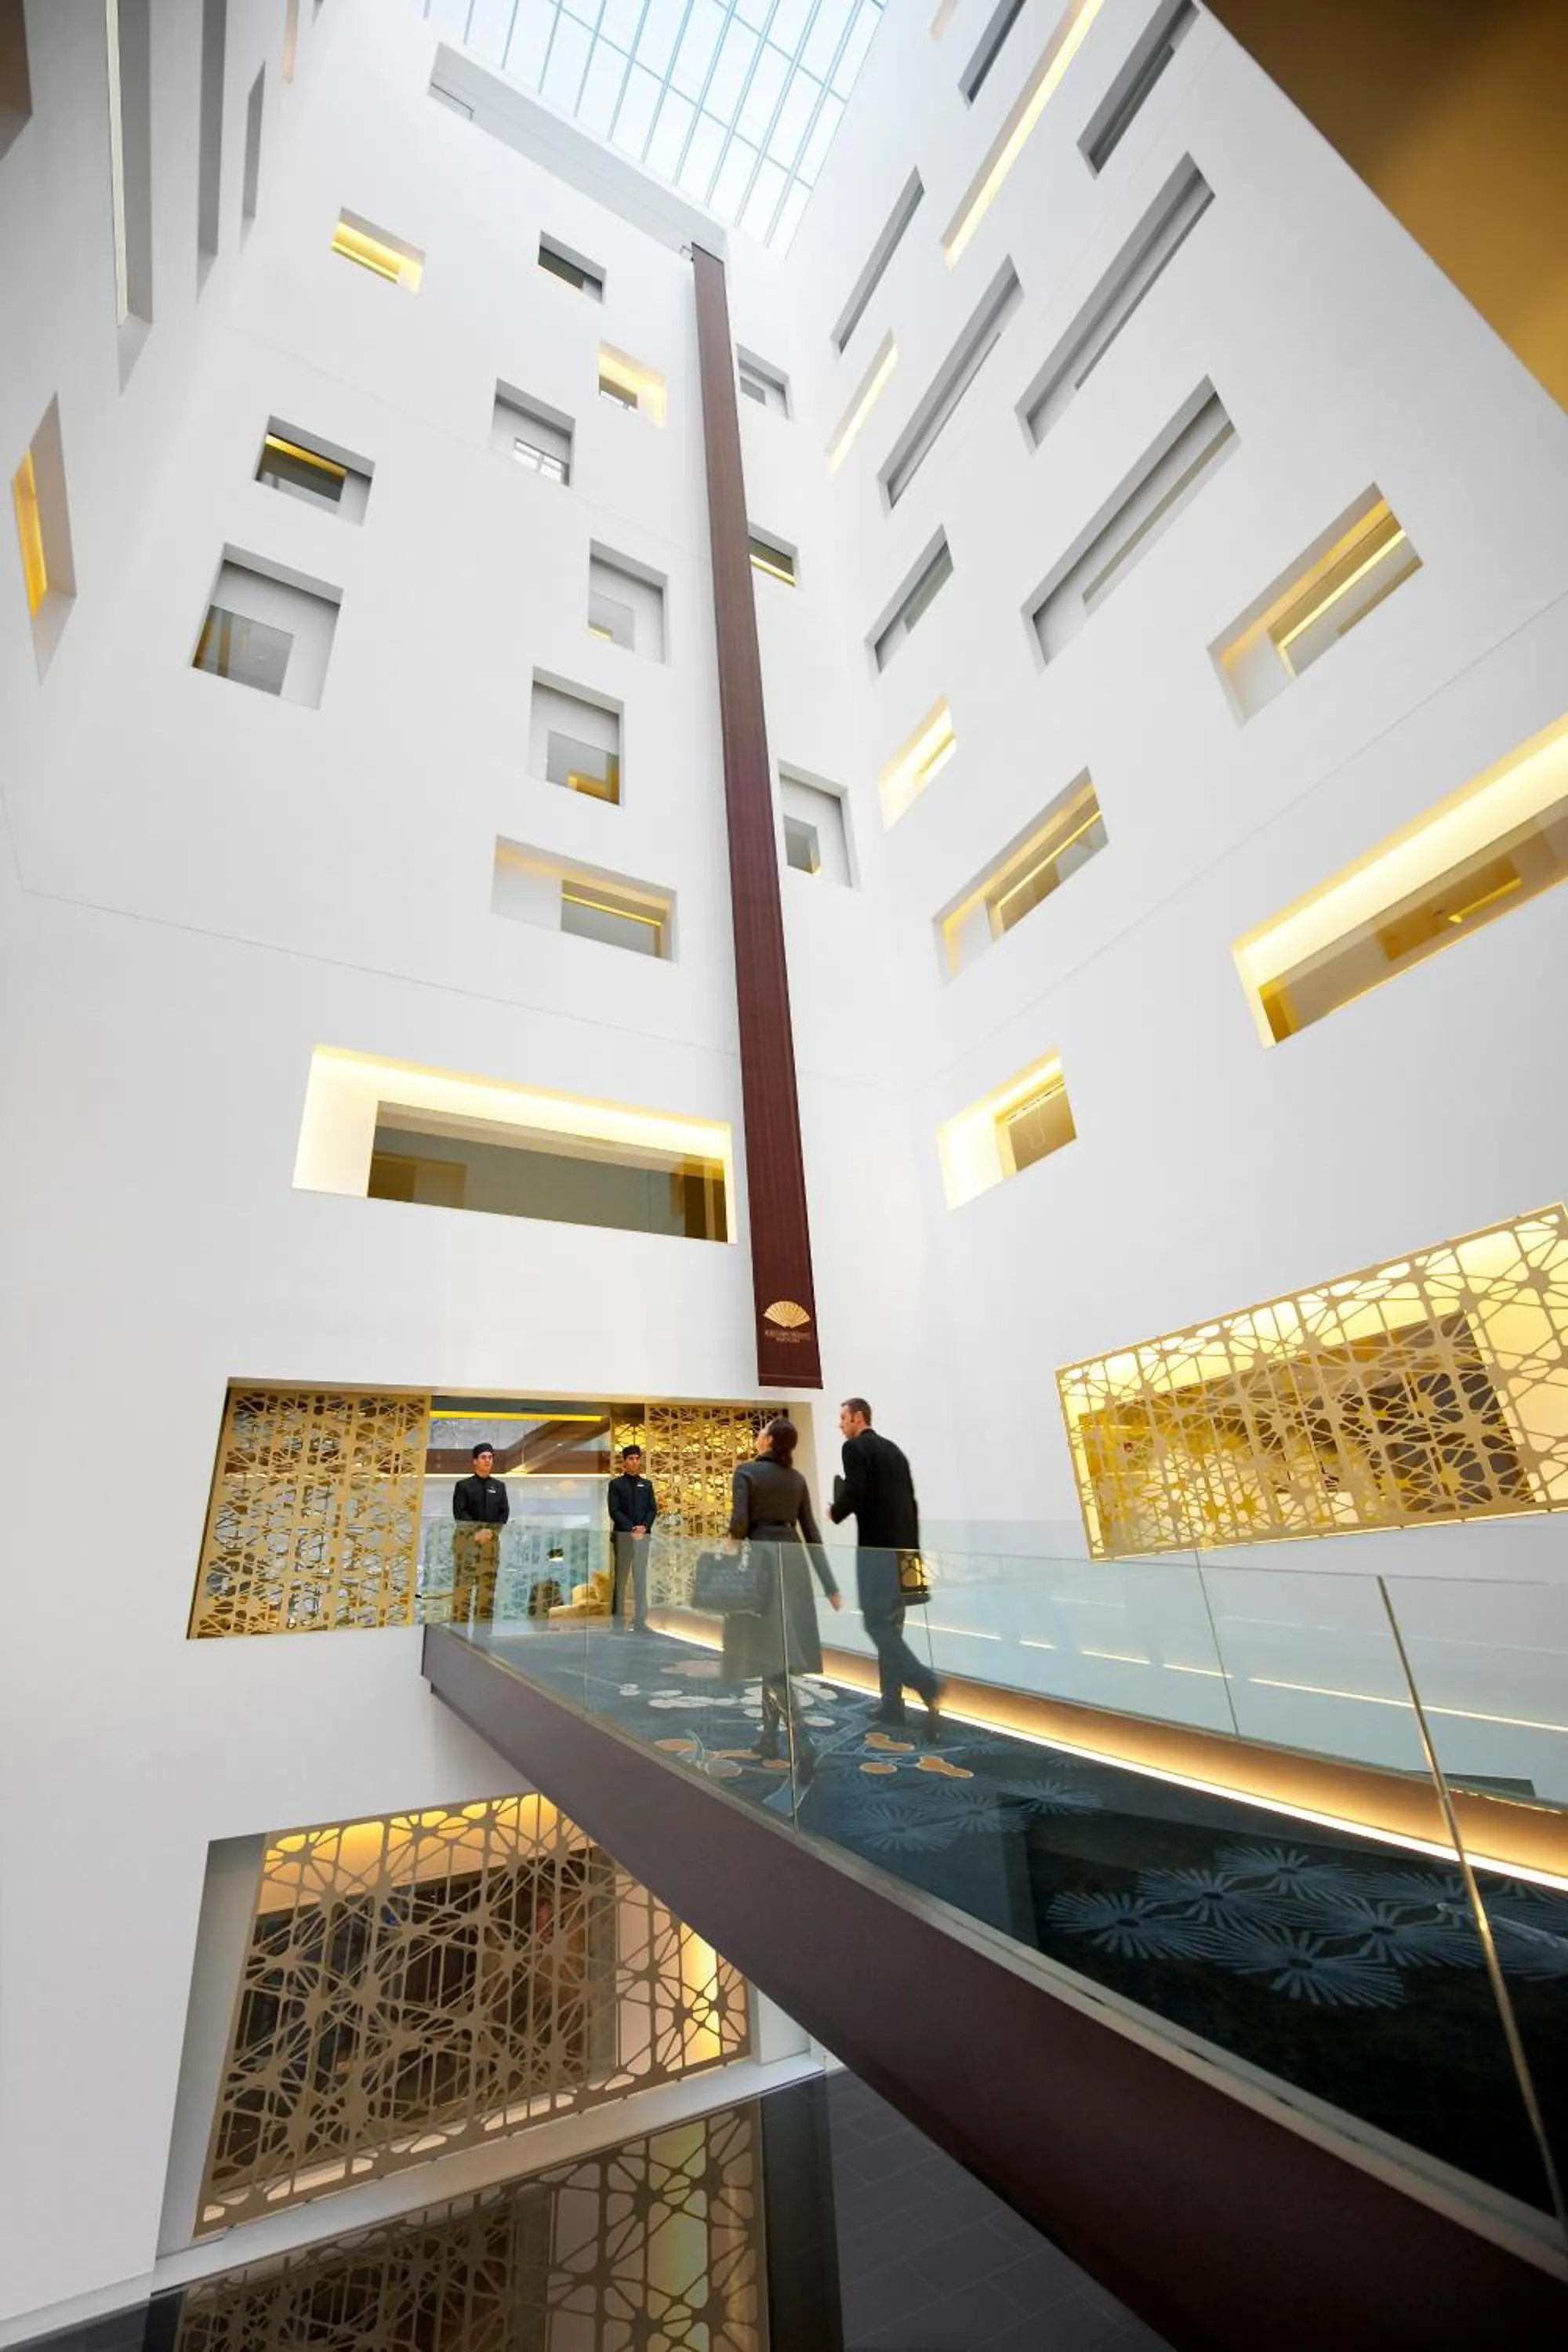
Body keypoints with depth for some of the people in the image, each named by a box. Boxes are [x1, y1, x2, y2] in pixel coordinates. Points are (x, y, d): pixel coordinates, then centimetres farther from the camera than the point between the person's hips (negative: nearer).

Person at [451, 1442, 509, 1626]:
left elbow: (505, 1513, 8)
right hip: (467, 1537, -3)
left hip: (491, 1539, 3)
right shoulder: (463, 1485, 4)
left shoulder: (500, 1486, 13)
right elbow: (459, 1512, -5)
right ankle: (459, 1624, -4)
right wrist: (476, 1532, -15)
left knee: (488, 1583, 2)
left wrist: (491, 1531, -8)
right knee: (463, 1582, -8)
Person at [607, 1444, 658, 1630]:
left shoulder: (647, 1484, 13)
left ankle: (640, 1618, 9)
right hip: (623, 1535, -3)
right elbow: (614, 1511, -6)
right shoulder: (616, 1484, 2)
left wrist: (644, 1527, -10)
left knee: (641, 1577, 4)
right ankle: (617, 1617, 7)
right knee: (621, 1576, 0)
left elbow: (653, 1509, 8)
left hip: (643, 1536, 3)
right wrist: (631, 1529, -15)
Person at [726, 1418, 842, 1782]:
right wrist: (828, 1584, 10)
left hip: (760, 1559, -6)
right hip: (792, 1560, 6)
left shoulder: (746, 1472, -8)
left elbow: (739, 1523, -17)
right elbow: (811, 1532, 8)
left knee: (769, 1655, -5)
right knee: (779, 1652, 15)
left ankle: (801, 1747, -15)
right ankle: (770, 1739, 23)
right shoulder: (797, 1478, 8)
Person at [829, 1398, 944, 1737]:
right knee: (891, 1623, 13)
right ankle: (892, 1703, 16)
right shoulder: (892, 1448, 17)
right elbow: (910, 1500, 16)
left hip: (876, 1546, -8)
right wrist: (912, 1548, 19)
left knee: (877, 1623, -4)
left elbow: (854, 1492, -21)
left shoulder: (855, 1448, -8)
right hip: (901, 1545, 8)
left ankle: (925, 1681, -17)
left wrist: (835, 1513, -1)